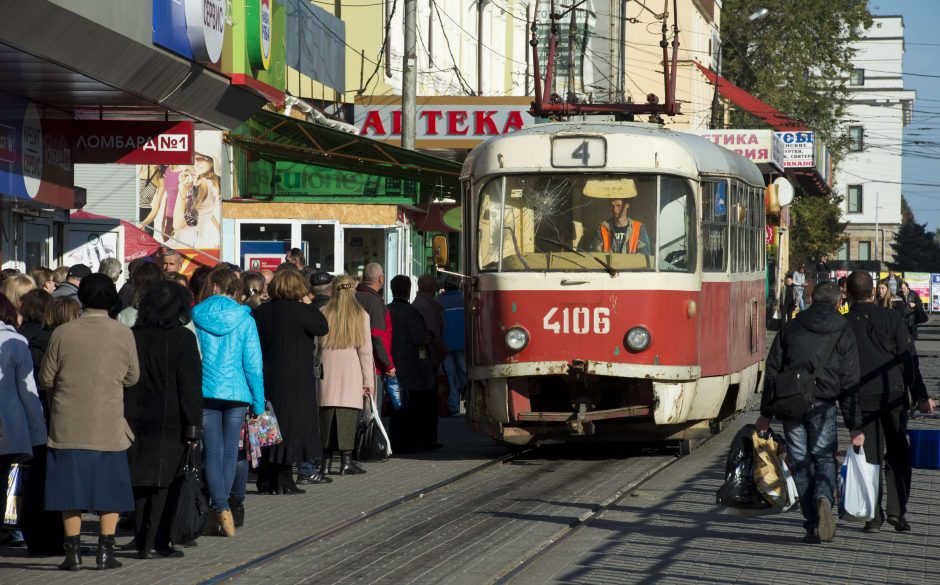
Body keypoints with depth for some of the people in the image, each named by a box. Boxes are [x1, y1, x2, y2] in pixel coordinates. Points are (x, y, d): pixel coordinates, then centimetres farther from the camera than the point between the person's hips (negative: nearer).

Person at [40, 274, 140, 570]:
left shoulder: (63, 333, -7)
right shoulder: (123, 334, -5)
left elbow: (46, 378, 0)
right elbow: (132, 377, 5)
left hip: (69, 424, 0)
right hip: (109, 424, 0)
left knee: (70, 490, 7)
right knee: (110, 488, 9)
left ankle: (73, 551, 5)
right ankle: (105, 550, 7)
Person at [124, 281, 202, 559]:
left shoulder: (132, 336, 5)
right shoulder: (182, 338, -6)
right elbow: (190, 385, -9)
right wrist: (193, 426, -7)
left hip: (135, 419, 4)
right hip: (169, 421, -4)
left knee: (140, 482, 9)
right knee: (163, 483, 0)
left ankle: (142, 542, 10)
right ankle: (156, 542, -4)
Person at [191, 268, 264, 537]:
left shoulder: (195, 317, -1)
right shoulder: (244, 320, -2)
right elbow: (253, 363, -2)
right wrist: (258, 402, 4)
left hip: (204, 392, 0)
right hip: (236, 393, 0)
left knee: (212, 454, 3)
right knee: (230, 453, 10)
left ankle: (221, 509, -14)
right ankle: (219, 511, 12)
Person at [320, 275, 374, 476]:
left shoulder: (323, 314, 4)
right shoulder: (361, 315, 1)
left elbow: (315, 345, 5)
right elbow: (365, 350, 0)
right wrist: (368, 380, 3)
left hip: (327, 370, 2)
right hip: (351, 371, -2)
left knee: (327, 416, 6)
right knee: (348, 415, -3)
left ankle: (325, 461, 7)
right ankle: (346, 461, -6)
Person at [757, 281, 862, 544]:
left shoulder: (791, 328, 9)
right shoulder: (843, 334, 3)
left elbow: (772, 372, 8)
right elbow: (850, 384, 0)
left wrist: (766, 413, 14)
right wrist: (855, 426, 2)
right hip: (823, 405, -1)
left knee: (801, 463, 7)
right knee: (825, 459, 10)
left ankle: (812, 524, 3)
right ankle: (823, 499, -21)